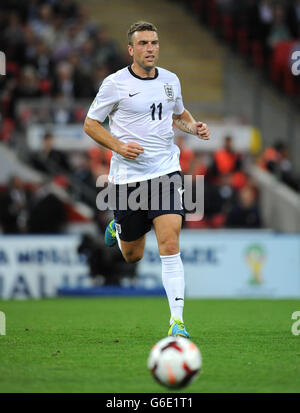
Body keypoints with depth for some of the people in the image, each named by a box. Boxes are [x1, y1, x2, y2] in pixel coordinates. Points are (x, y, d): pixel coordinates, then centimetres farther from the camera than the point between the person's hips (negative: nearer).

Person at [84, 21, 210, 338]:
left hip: (166, 170, 2)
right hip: (128, 175, -1)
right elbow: (90, 124, 0)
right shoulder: (115, 83, -7)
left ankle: (176, 321, -15)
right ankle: (118, 228, 47)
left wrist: (194, 127, 3)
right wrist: (119, 146, -15)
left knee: (169, 245, -15)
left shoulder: (170, 80, 6)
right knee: (133, 256, 10)